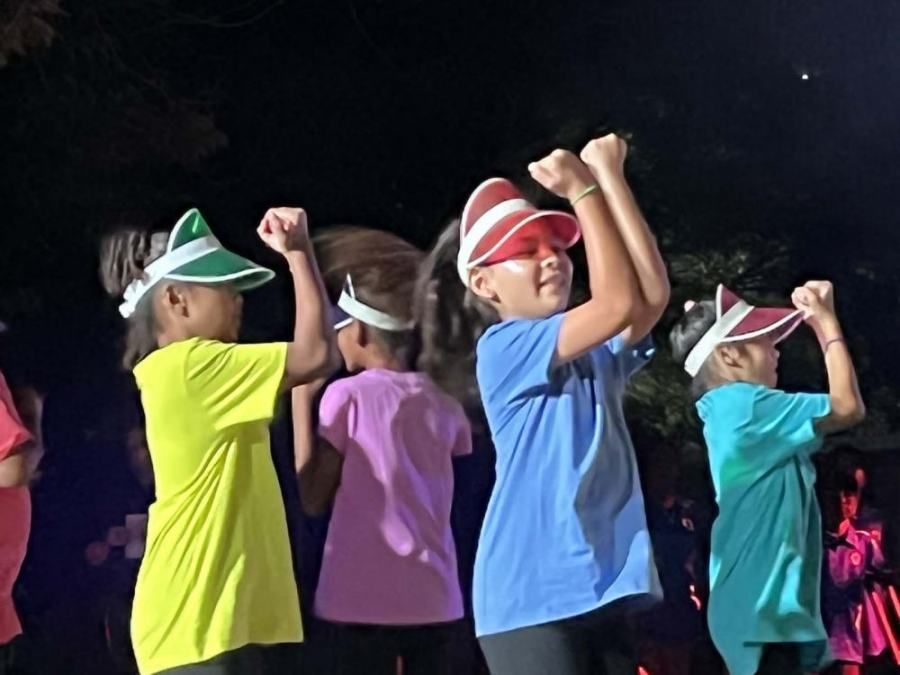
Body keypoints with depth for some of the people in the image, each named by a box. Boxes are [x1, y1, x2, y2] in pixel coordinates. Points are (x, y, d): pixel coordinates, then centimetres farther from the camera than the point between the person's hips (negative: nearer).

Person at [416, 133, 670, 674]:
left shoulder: (598, 351, 16)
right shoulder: (503, 348, -5)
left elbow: (653, 292, -4)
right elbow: (619, 303, -16)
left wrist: (609, 177, -5)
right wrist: (583, 191, -10)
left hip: (609, 586, 7)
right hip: (533, 595, -7)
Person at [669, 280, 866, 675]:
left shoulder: (732, 409, 16)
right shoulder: (744, 404, -13)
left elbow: (826, 411, 27)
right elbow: (848, 408, -14)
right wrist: (828, 323, -3)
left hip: (760, 604, 11)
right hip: (765, 608, -11)